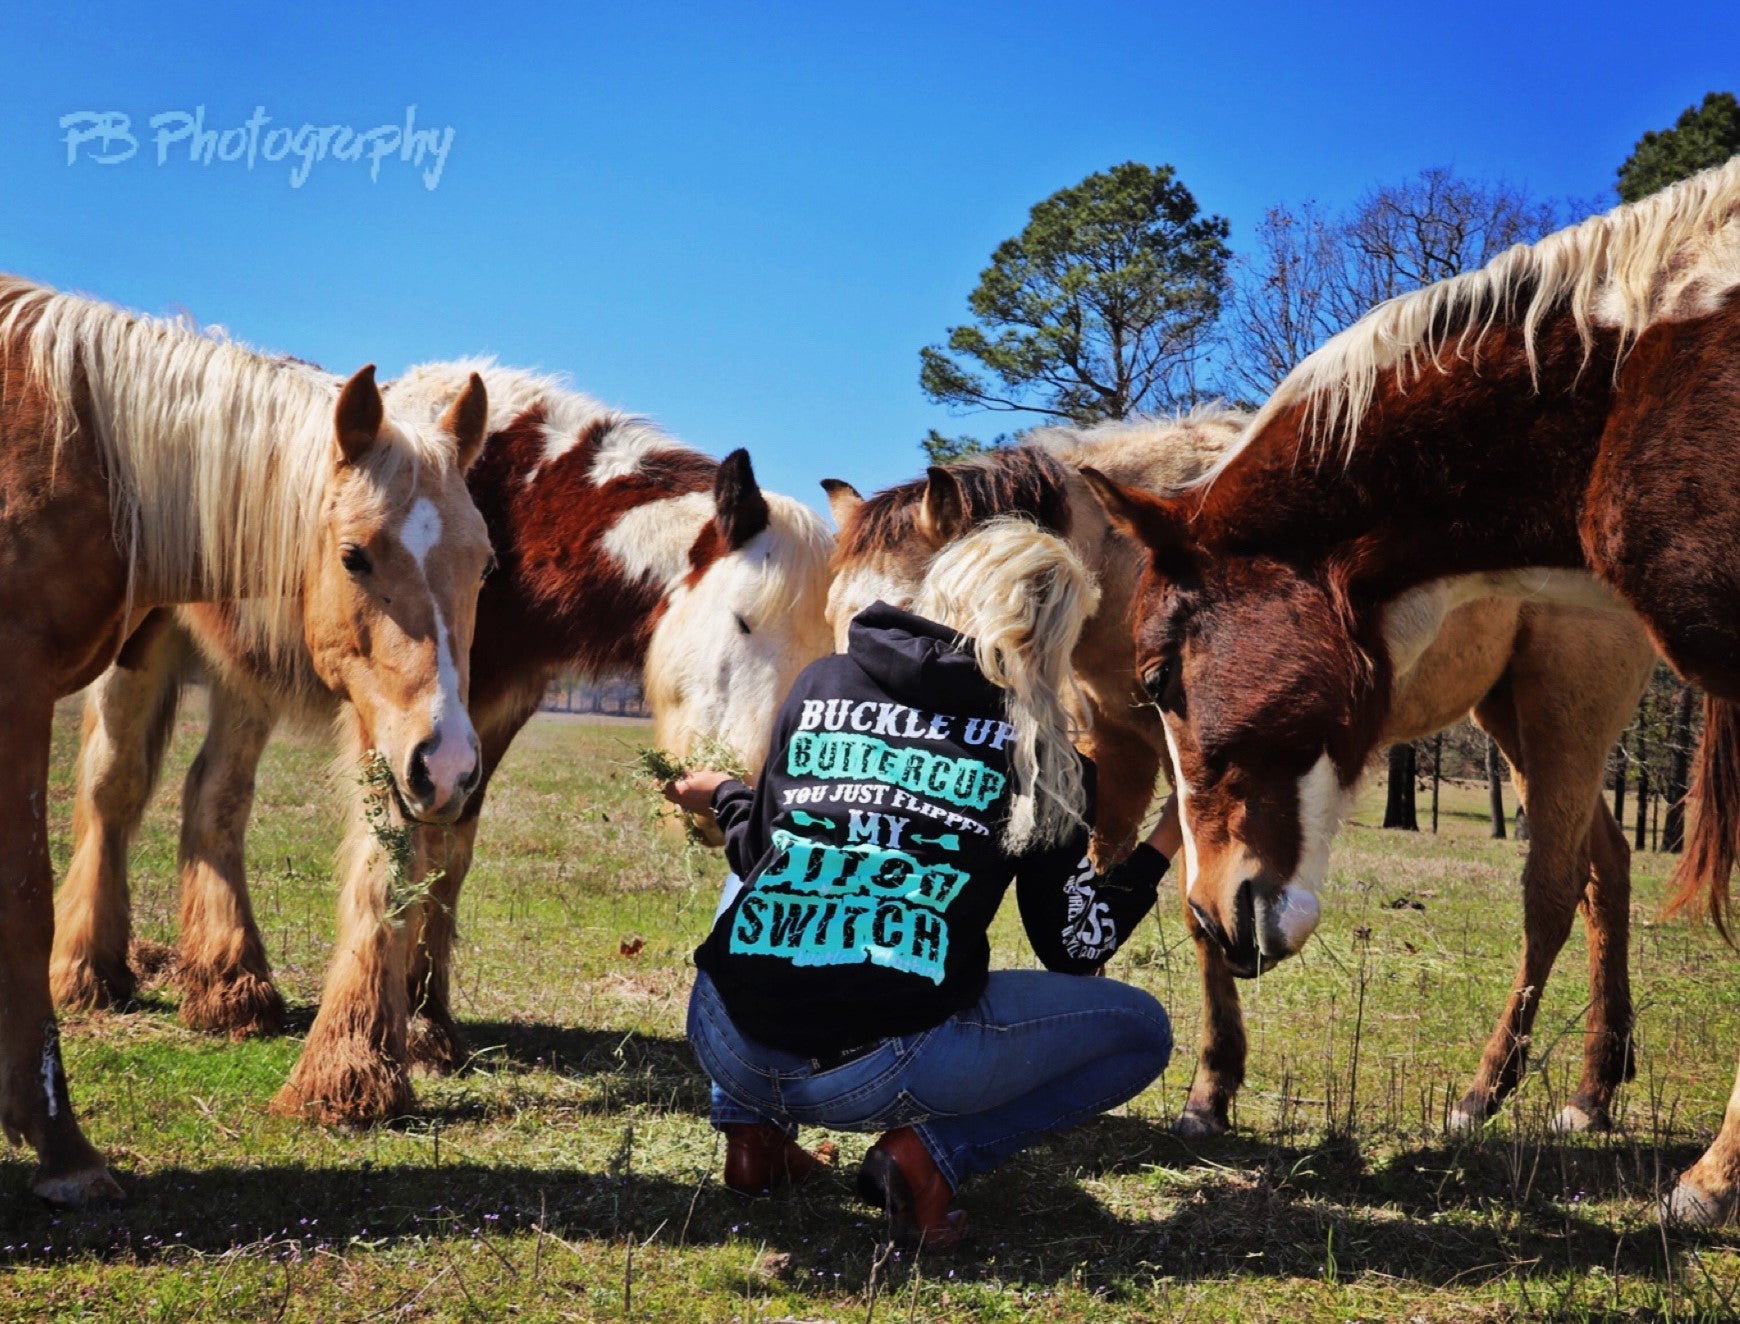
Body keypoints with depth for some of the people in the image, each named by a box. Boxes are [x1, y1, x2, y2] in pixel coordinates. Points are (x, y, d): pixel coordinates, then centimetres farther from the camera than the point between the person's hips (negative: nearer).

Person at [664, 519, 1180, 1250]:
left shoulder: (821, 685, 12)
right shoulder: (1038, 750, 5)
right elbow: (1077, 948, 10)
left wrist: (725, 797, 41)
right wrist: (1169, 835, 22)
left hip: (729, 1047, 4)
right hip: (880, 1073, -4)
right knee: (1140, 1031, 18)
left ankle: (750, 1133, 23)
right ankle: (931, 1153, -1)